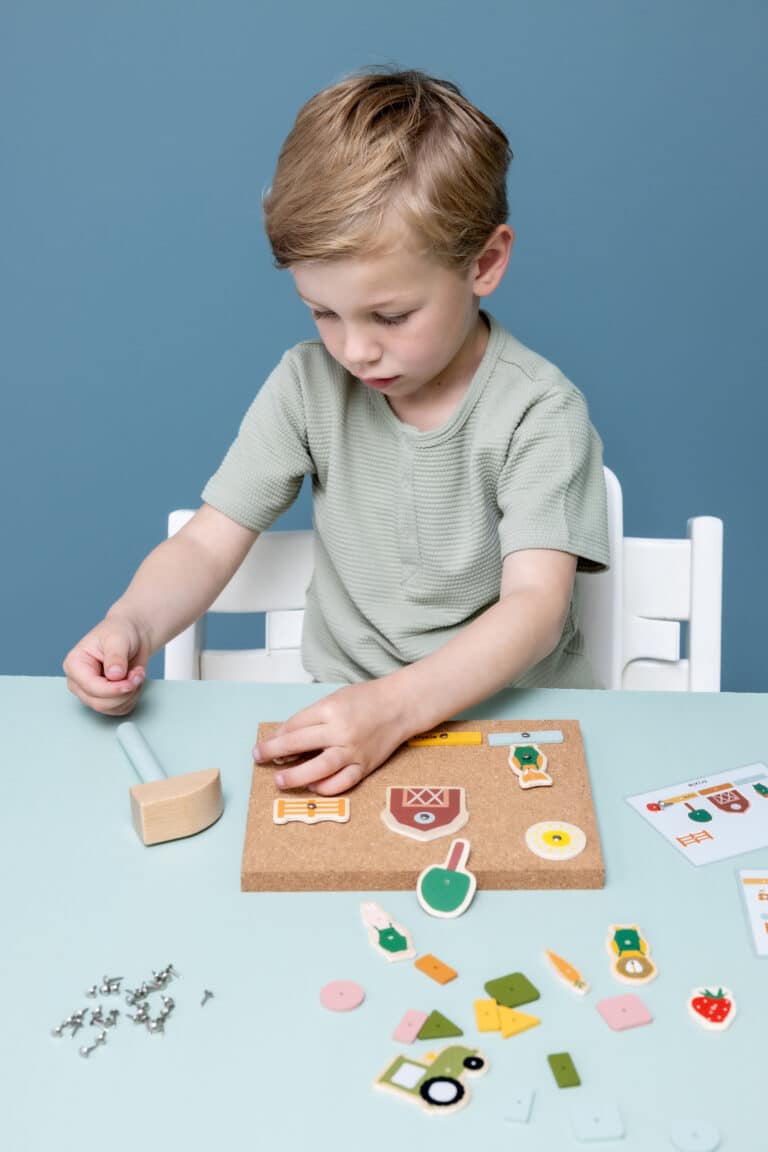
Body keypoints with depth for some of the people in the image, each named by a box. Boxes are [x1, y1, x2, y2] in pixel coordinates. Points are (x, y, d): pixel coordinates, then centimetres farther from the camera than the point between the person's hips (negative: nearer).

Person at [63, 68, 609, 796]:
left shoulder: (538, 411, -13)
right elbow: (209, 543, 0)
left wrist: (395, 706, -37)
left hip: (513, 712, 0)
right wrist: (128, 625, -21)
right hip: (344, 719, 1)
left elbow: (536, 604, -22)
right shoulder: (309, 383, -2)